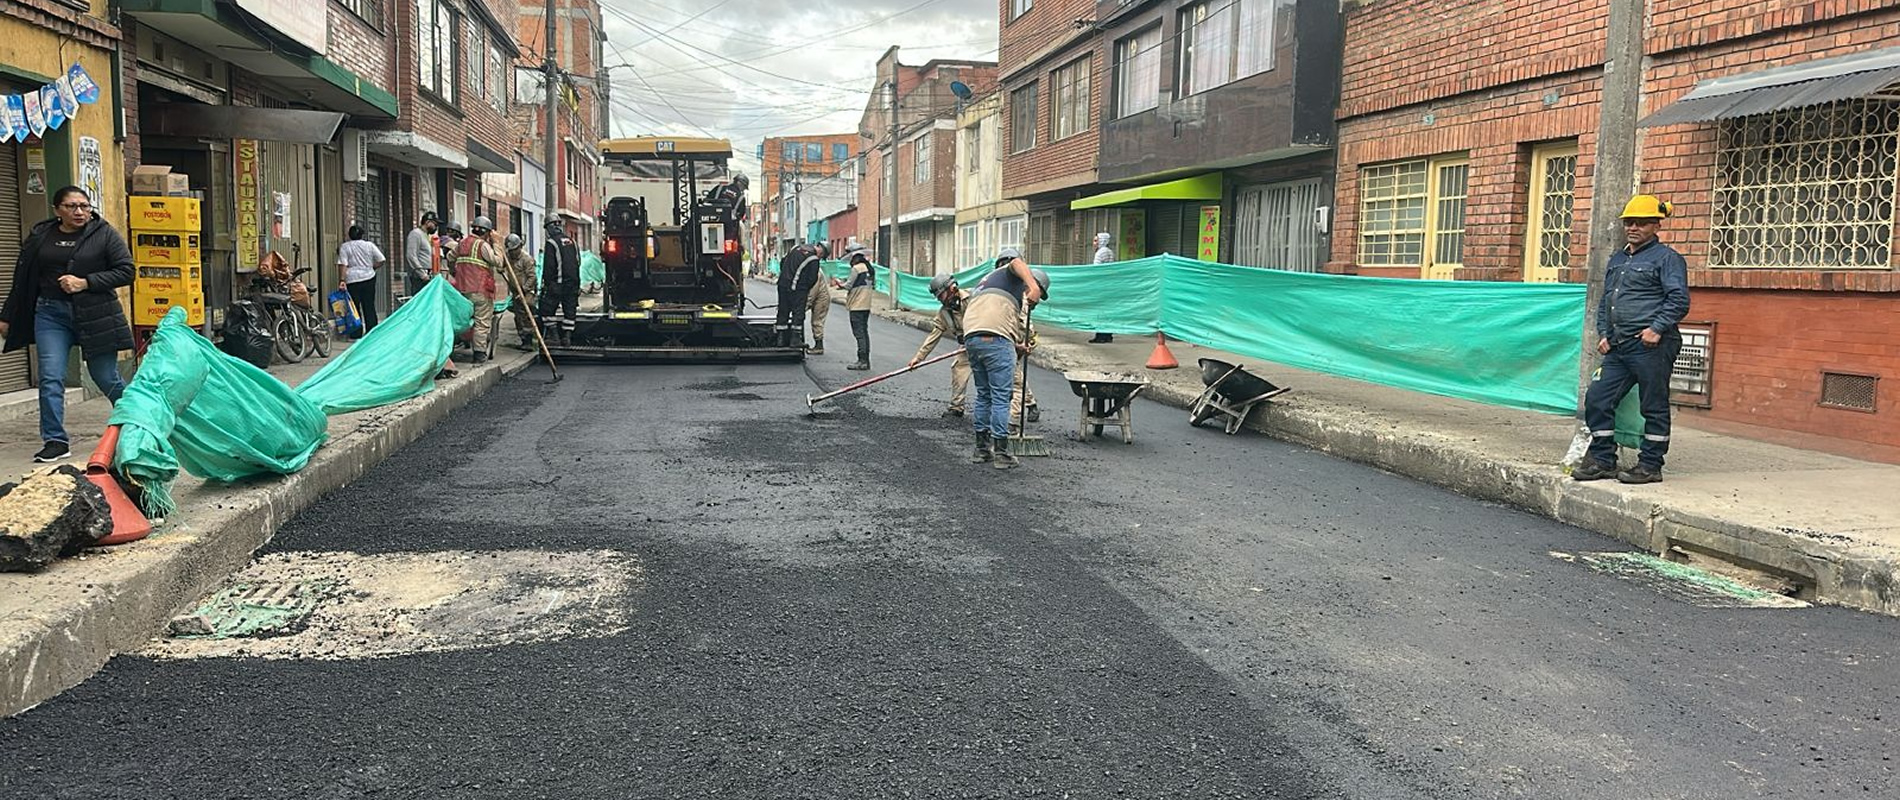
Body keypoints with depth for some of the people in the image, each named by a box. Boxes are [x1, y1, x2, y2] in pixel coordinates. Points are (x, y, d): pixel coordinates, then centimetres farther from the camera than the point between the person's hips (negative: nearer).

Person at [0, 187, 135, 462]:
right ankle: (55, 441, 0)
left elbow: (126, 271, -4)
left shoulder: (104, 234, 0)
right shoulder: (40, 236, 9)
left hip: (95, 313, -3)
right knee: (50, 378, -5)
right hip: (51, 313, 3)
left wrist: (86, 282, -15)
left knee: (106, 378, 4)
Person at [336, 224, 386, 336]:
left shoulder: (344, 247, 0)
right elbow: (381, 261, 3)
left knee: (355, 307, 4)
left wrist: (342, 280, -10)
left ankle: (357, 334, 4)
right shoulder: (369, 245, 4)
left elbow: (343, 265, -8)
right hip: (368, 278, 2)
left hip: (352, 280, -2)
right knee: (369, 306, 7)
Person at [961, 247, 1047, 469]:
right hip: (996, 337, -8)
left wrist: (1016, 345, 35)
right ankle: (1001, 451, 1)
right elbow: (1017, 262, -12)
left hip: (971, 337, 8)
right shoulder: (1012, 274, 13)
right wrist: (1033, 286, -27)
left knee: (983, 394, 18)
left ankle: (982, 448, 22)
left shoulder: (985, 280, 35)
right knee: (1001, 396, -1)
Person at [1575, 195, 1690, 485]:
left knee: (1654, 406, 1)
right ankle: (1602, 460, 13)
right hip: (1618, 347, 8)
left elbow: (1679, 300, -10)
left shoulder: (1667, 258, -1)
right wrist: (1603, 333, 14)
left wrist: (1657, 328, -20)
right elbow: (1605, 300, 27)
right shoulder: (1617, 259, 21)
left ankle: (1650, 465, 9)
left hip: (1651, 346, -8)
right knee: (1597, 398, 3)